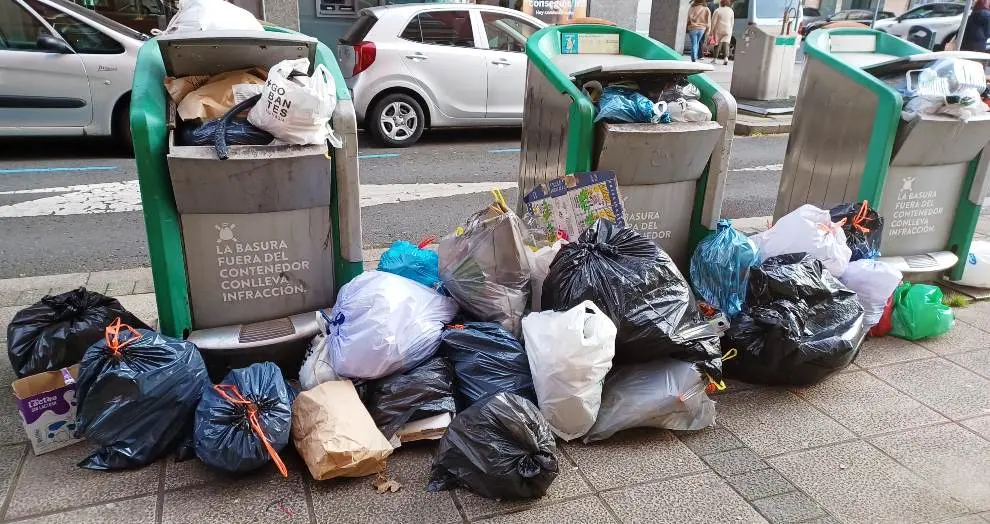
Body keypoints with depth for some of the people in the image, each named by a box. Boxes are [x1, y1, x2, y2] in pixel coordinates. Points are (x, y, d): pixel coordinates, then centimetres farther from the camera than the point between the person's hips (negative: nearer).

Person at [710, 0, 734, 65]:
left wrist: (712, 31, -2)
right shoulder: (731, 11, 6)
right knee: (726, 44, -1)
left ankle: (714, 59, 9)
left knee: (717, 44, 6)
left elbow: (714, 22, -7)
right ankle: (726, 58, -19)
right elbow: (732, 22, 10)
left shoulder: (717, 11, -6)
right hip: (727, 30, 2)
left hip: (719, 30, -2)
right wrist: (730, 31, 18)